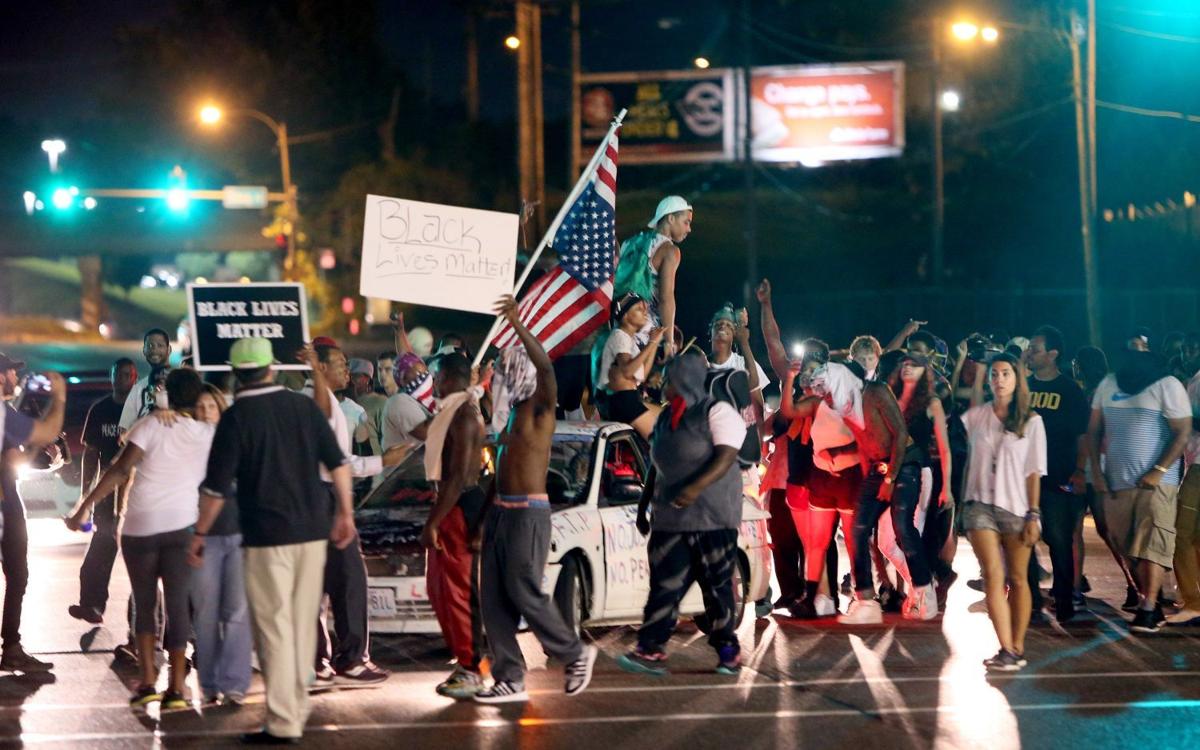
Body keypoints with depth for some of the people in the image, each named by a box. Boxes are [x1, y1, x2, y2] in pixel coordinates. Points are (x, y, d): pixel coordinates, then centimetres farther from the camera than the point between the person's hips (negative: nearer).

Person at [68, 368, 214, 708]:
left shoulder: (151, 426, -5)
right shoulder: (210, 433, 3)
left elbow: (121, 470, -13)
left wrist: (85, 506, -12)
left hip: (140, 526, -1)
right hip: (182, 526, 1)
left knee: (143, 603, 12)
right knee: (177, 605, 2)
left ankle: (147, 682, 7)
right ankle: (176, 688, -2)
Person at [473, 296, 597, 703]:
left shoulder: (540, 407, -6)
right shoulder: (513, 412, 18)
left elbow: (545, 367, -28)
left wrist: (518, 325, -38)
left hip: (529, 513, -9)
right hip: (500, 511, 9)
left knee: (524, 594, -8)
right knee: (493, 597, 4)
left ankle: (575, 654, 10)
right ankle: (510, 679, 7)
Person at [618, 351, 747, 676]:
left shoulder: (717, 412, -7)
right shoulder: (665, 419, 16)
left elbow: (726, 457, -18)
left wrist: (696, 487, -31)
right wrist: (646, 503, 19)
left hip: (713, 518, -6)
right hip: (670, 518, 6)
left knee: (717, 586, -1)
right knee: (664, 584, -3)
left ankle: (728, 651, 9)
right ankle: (651, 651, -7)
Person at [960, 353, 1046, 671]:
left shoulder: (1031, 421, 3)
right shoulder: (976, 415, 8)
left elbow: (1034, 472, 1)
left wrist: (1033, 515, -5)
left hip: (1016, 507, -1)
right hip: (980, 505, 1)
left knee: (1017, 579, 4)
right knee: (993, 576, -10)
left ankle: (1017, 647, 11)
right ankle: (1006, 650, -13)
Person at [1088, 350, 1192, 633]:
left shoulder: (1167, 386, -4)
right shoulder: (1109, 384, 11)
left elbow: (1183, 432, -8)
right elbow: (1094, 430, 14)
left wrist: (1159, 471, -16)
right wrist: (1096, 471, 4)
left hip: (1155, 482, -5)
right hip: (1116, 482, 5)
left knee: (1151, 543, -13)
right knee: (1129, 547, 5)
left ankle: (1148, 609, -17)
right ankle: (1145, 599, 12)